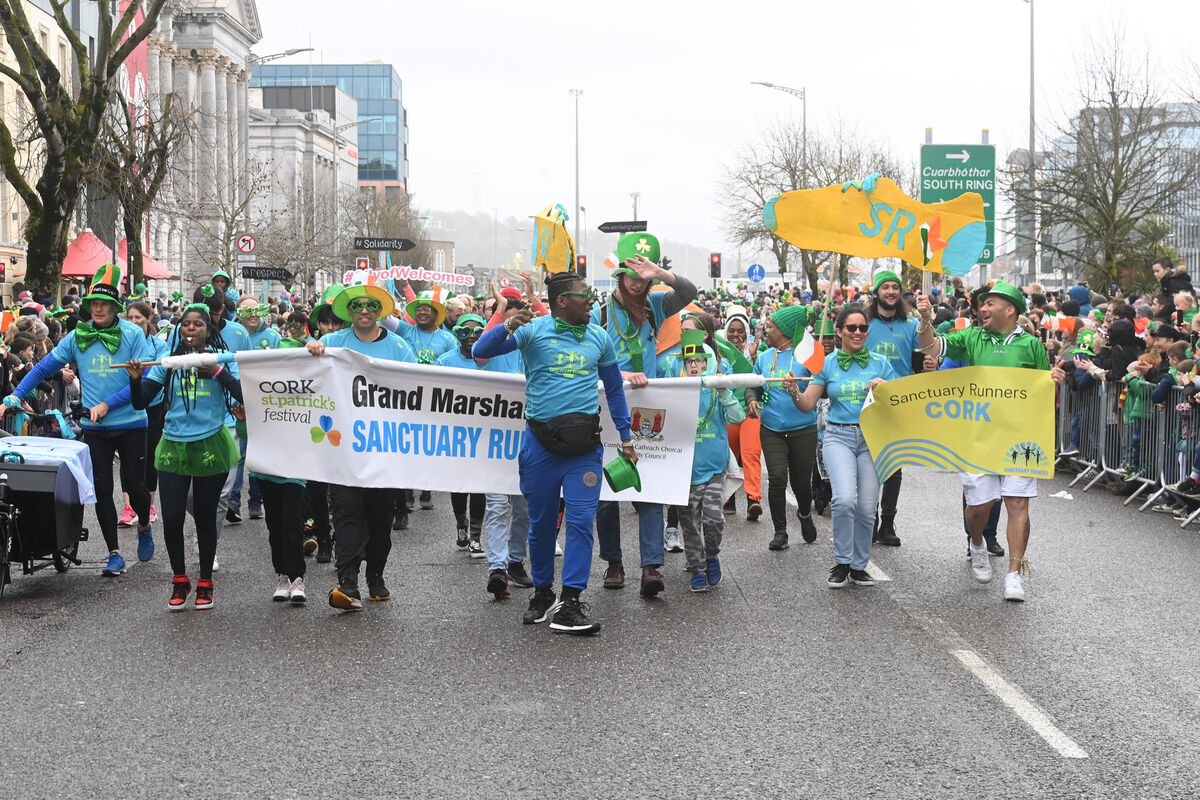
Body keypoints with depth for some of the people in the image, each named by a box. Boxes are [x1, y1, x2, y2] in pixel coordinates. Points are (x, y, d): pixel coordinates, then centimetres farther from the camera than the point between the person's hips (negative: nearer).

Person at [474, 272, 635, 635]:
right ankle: (542, 593, 25)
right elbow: (481, 351, -8)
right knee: (541, 523, 9)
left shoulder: (599, 337, 9)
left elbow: (614, 388, 20)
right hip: (541, 440, -1)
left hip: (585, 444, 1)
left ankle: (570, 604, -7)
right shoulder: (533, 330, -1)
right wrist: (507, 327, -26)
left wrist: (626, 436, 18)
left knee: (581, 520, -8)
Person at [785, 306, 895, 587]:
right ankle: (842, 562, -4)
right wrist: (793, 390, -15)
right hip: (838, 436, -1)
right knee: (845, 499, -22)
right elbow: (807, 405, 5)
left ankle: (858, 567, 19)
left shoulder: (880, 362, 6)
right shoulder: (828, 364, 5)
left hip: (872, 437, 1)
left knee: (866, 508, 0)